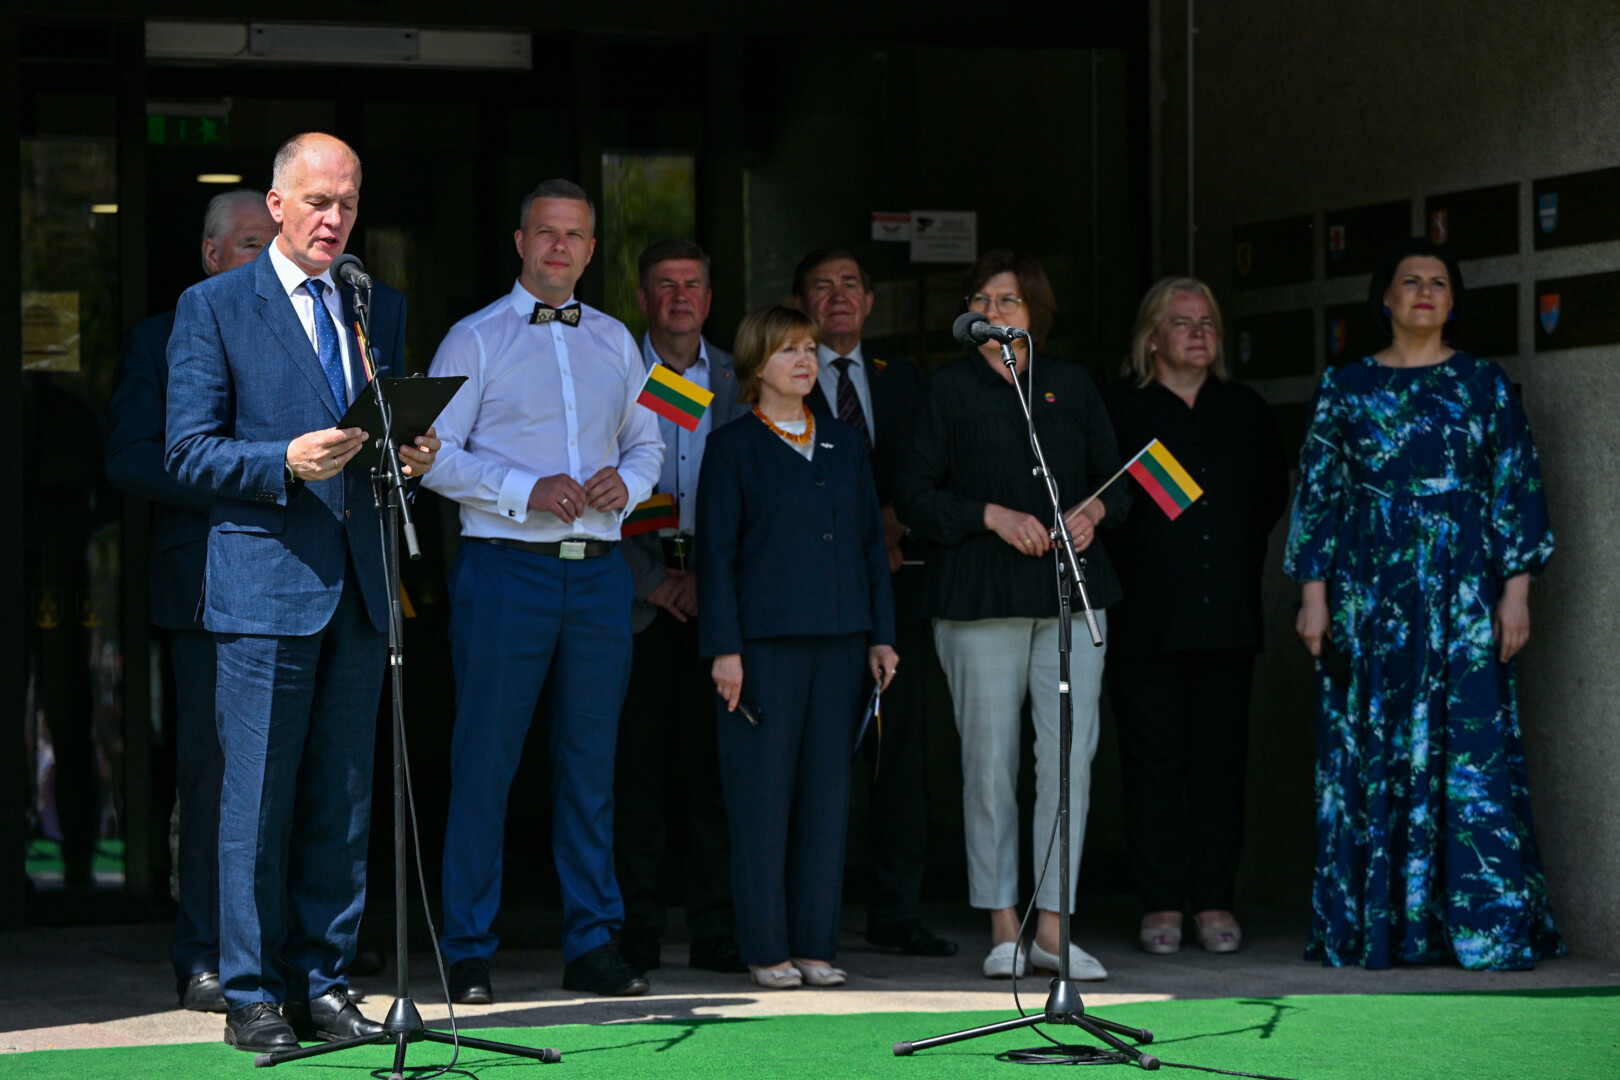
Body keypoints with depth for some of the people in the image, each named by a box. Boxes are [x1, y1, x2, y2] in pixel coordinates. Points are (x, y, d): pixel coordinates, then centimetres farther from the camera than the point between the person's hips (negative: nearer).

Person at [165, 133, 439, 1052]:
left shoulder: (383, 309, 16)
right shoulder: (213, 307, 1)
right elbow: (189, 451, -3)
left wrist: (413, 459, -1)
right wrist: (285, 462, -18)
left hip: (360, 585, 5)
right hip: (265, 579, -5)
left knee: (343, 802, 6)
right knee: (258, 800, -4)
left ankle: (323, 984, 13)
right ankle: (253, 997, 2)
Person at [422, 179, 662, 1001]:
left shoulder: (613, 341, 16)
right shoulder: (474, 339, 2)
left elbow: (648, 442, 20)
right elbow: (435, 455, -5)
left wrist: (626, 481, -2)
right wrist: (527, 492, -16)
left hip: (598, 569, 4)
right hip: (506, 565, -4)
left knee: (590, 760, 7)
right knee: (485, 758, -4)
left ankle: (592, 944, 13)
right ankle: (468, 954, 1)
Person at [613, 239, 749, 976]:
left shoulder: (737, 381, 11)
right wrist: (649, 578, -6)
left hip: (717, 590, 2)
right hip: (637, 590, -2)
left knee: (714, 758, 1)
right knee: (637, 759, -2)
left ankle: (717, 930, 5)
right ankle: (637, 931, 3)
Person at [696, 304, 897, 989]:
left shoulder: (845, 446, 15)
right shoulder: (733, 447, 1)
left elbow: (872, 542, 16)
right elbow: (716, 553, -2)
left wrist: (881, 636, 8)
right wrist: (724, 648, -10)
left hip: (838, 645, 4)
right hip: (763, 643, -4)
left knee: (827, 792, 4)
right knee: (763, 797, -3)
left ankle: (817, 945, 9)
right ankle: (767, 949, 3)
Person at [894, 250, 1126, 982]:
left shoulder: (1071, 387, 14)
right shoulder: (949, 390, 6)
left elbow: (1114, 477, 17)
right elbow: (914, 496, 0)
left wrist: (1095, 512, -4)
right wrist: (993, 516, -11)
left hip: (1070, 591, 2)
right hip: (981, 594, -2)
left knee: (1071, 756, -5)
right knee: (991, 761, -2)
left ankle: (1054, 925, 1)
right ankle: (1002, 926, 8)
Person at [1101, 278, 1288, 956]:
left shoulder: (1246, 412, 14)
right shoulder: (1116, 409, 2)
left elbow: (1273, 494, 22)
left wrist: (1241, 561, 13)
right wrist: (1125, 565, -4)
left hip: (1228, 618, 3)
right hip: (1146, 617, -3)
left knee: (1220, 758, 3)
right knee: (1153, 760, -2)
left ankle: (1214, 900, 7)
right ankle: (1160, 904, 2)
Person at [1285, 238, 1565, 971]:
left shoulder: (1485, 387, 7)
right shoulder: (1344, 389, 9)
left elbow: (1518, 491, 5)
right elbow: (1317, 494, 7)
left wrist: (1516, 591, -4)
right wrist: (1313, 594, 0)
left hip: (1463, 596, -1)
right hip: (1370, 597, 1)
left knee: (1472, 750, -5)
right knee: (1371, 753, 0)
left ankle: (1486, 925, -2)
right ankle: (1374, 926, 6)